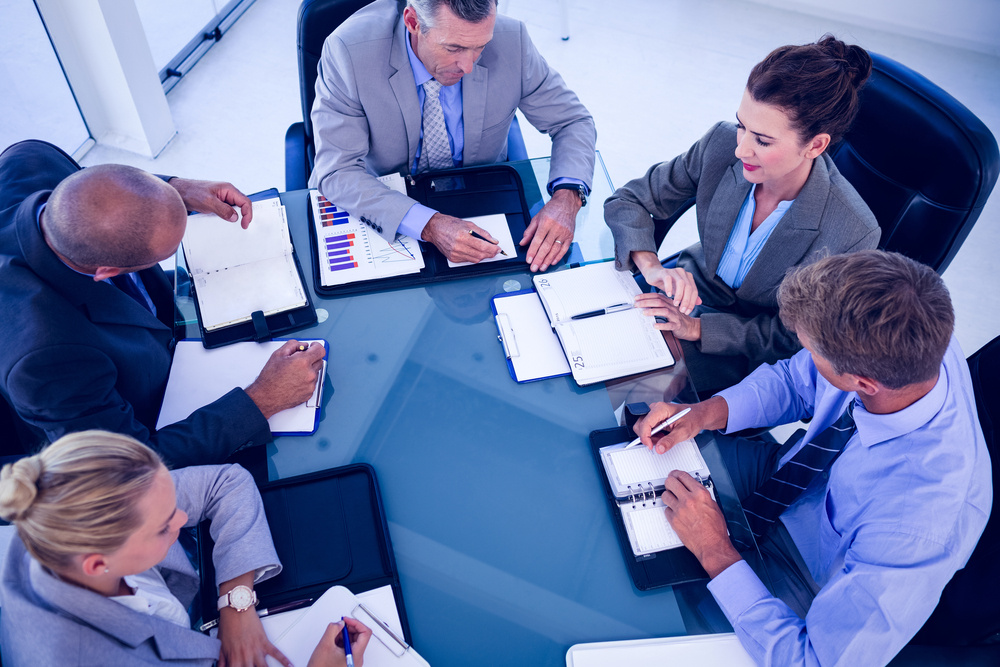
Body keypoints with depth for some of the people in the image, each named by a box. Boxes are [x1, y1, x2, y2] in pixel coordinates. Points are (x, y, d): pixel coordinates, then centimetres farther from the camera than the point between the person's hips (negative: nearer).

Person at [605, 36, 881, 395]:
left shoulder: (852, 234, -29)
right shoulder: (723, 144, -20)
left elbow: (793, 337, -16)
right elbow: (629, 201, -9)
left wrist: (697, 328, -25)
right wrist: (651, 267, -28)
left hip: (748, 359, -4)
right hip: (689, 293, 4)